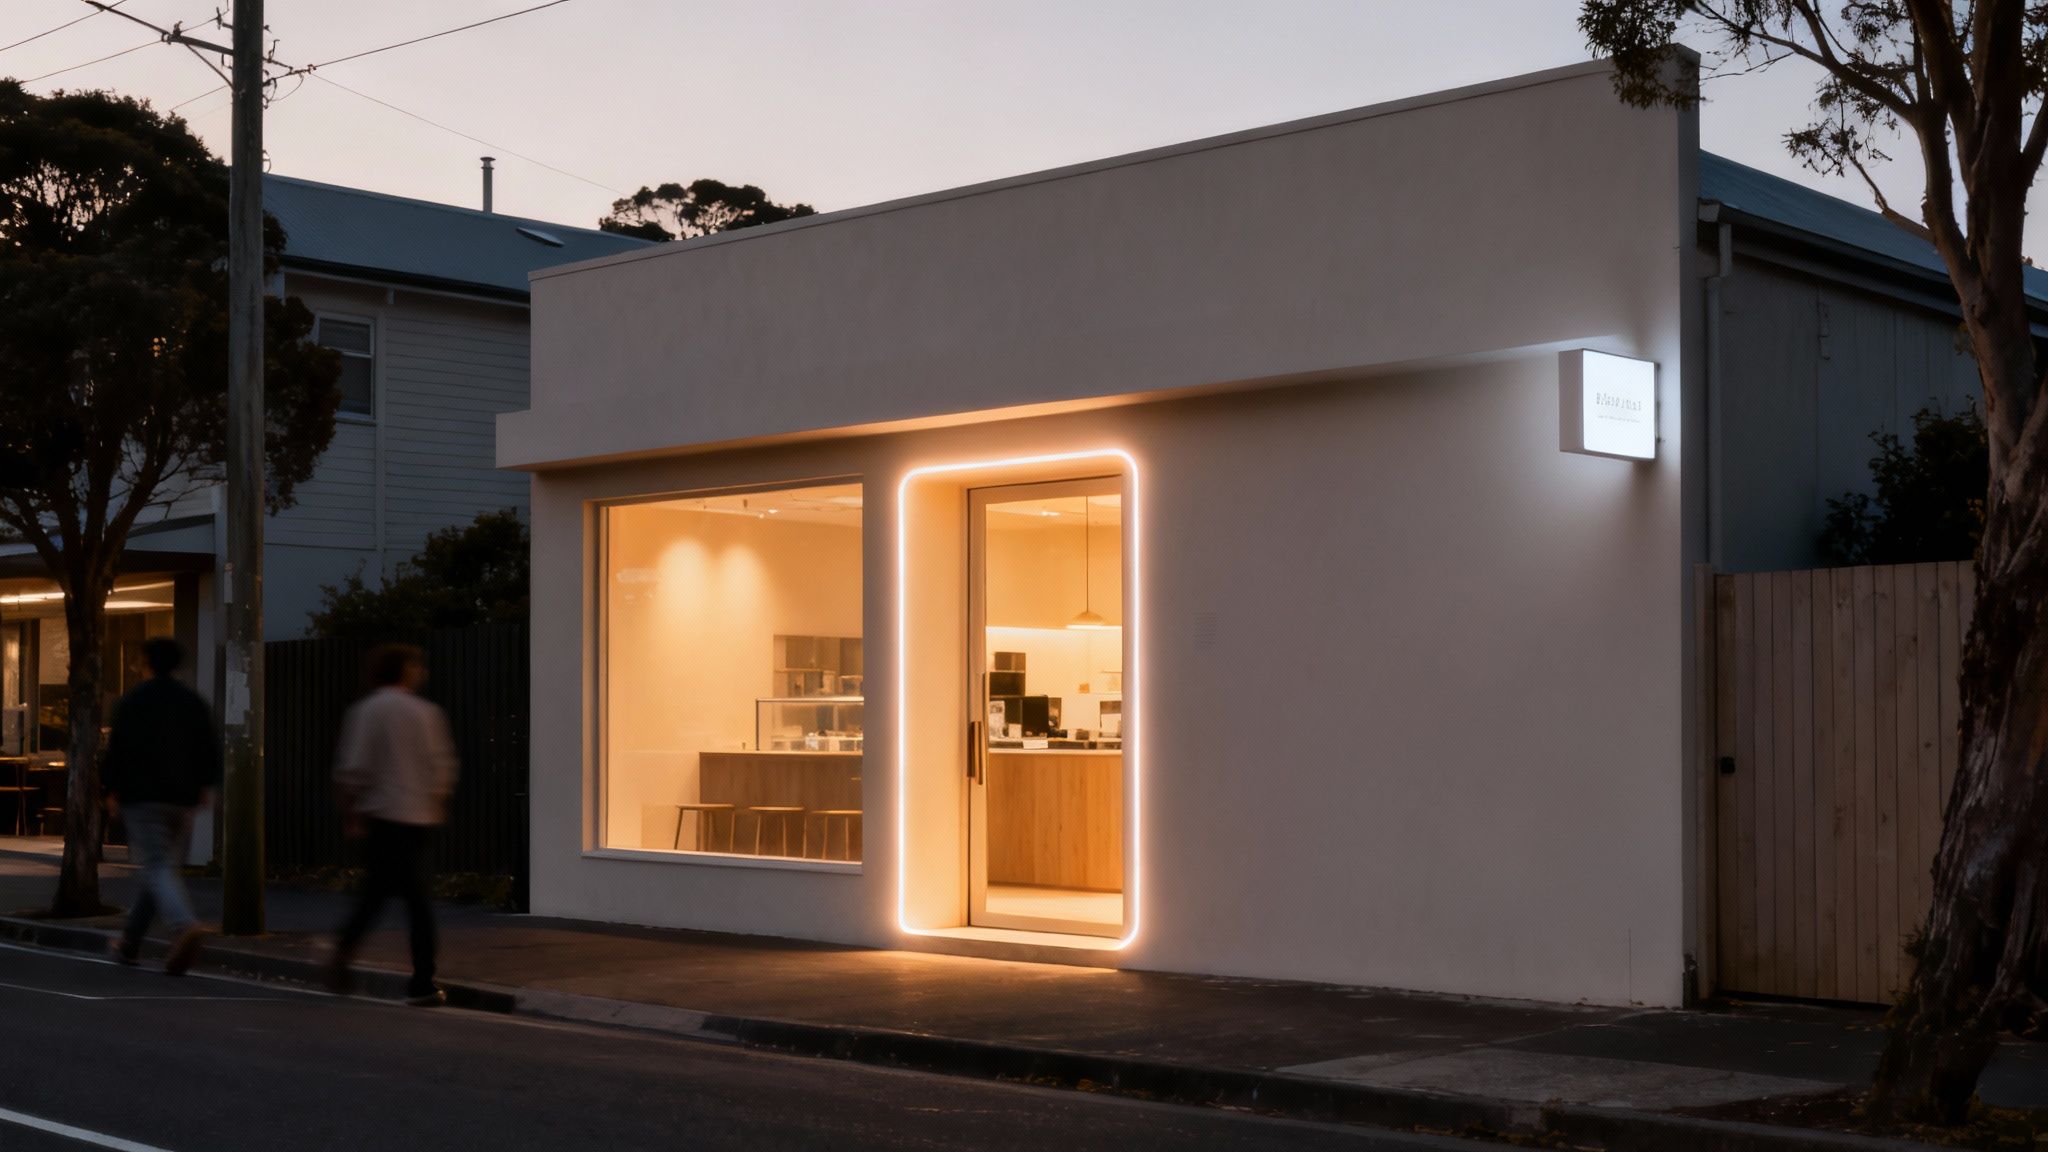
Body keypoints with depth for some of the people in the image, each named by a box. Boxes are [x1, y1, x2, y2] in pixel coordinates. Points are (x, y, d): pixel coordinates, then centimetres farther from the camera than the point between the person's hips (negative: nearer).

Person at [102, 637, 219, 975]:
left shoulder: (132, 701, -2)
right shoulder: (194, 702, 8)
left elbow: (118, 748, -5)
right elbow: (210, 748, 4)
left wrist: (112, 791, 3)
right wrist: (206, 787, 10)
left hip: (142, 796, -4)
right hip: (182, 799, 4)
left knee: (157, 868, -10)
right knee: (165, 867, 14)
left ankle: (184, 926, -36)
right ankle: (130, 942, 22)